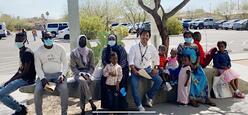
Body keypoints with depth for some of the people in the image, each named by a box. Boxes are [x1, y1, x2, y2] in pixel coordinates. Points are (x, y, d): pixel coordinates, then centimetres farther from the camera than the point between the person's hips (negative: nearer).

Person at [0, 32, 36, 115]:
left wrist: (11, 80, -16)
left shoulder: (27, 53, -20)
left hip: (27, 79, -10)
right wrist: (10, 80, 8)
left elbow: (25, 71, -22)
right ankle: (18, 106, 14)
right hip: (21, 77, 10)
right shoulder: (21, 51, 10)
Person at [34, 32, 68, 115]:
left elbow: (65, 64, 2)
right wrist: (42, 78, -16)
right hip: (44, 74, 1)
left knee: (64, 89, -29)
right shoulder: (38, 51, 0)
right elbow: (38, 67, 1)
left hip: (58, 73, -1)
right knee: (37, 90, -26)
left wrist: (63, 75, -14)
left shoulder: (60, 48, -2)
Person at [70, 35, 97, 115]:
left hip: (87, 73, 1)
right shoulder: (73, 53, 0)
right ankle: (92, 104, -31)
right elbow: (73, 67, -3)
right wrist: (81, 73, -17)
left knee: (82, 85, -31)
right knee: (82, 81, -35)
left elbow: (92, 66, 4)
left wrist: (88, 74, -13)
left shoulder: (90, 52, 4)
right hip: (78, 73, -1)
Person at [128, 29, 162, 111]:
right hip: (136, 69, -2)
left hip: (147, 69, 3)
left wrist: (155, 68, -2)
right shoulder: (134, 47, -5)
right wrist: (134, 70, -19)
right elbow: (131, 61, -7)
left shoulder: (152, 48, 3)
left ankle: (149, 95, 10)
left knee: (159, 80, -13)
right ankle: (139, 105, -2)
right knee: (134, 85, -22)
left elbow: (156, 59, 12)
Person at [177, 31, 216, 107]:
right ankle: (192, 99, -22)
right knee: (192, 79, -28)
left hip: (196, 65, 4)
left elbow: (198, 56, 11)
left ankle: (206, 98, -9)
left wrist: (197, 64, -8)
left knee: (203, 78, -16)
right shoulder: (181, 46, 4)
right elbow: (179, 58, -4)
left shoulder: (195, 46, 16)